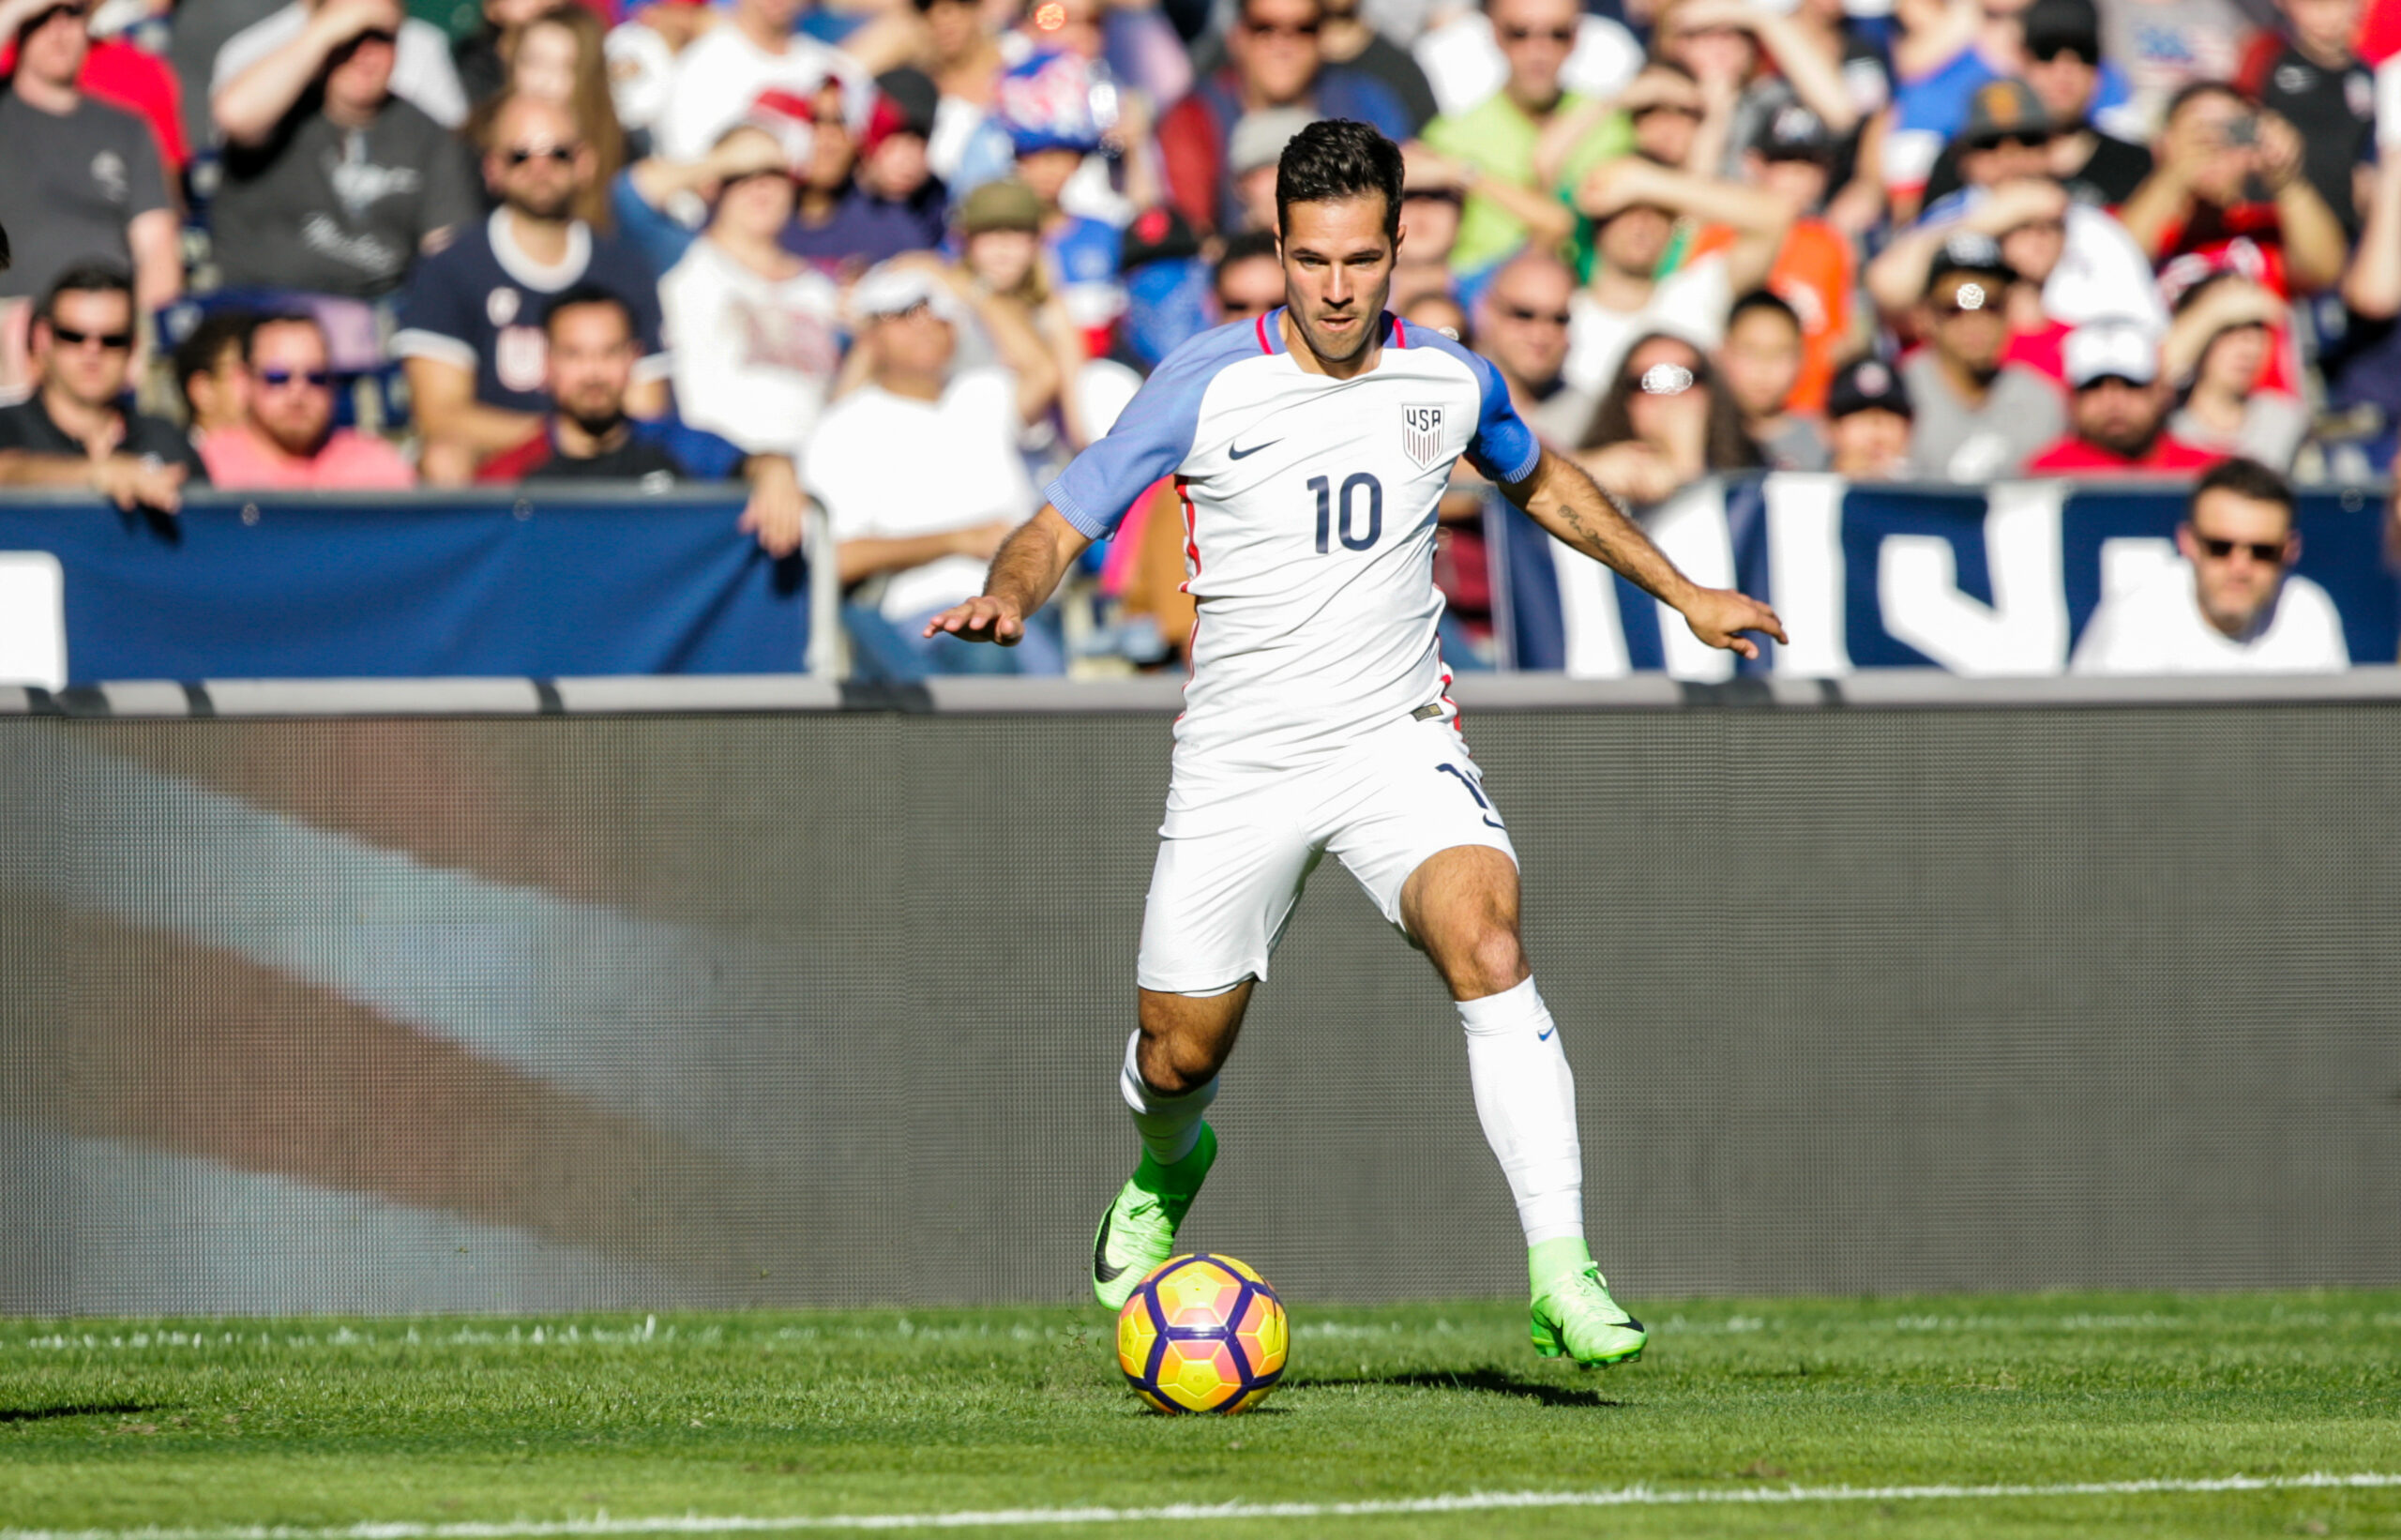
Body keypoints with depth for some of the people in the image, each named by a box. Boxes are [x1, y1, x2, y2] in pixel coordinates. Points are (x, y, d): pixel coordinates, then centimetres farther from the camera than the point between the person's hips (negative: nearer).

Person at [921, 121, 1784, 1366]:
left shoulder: (1449, 383, -1)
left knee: (1485, 940, -28)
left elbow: (1540, 481, 22)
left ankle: (1561, 1277, -31)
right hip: (1238, 765, 0)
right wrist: (1008, 596, -29)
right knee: (1178, 1058, 7)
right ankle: (1168, 1169, 47)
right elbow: (1059, 528, -6)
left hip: (1398, 743, 0)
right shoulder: (1207, 386, -10)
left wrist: (1681, 591, 25)